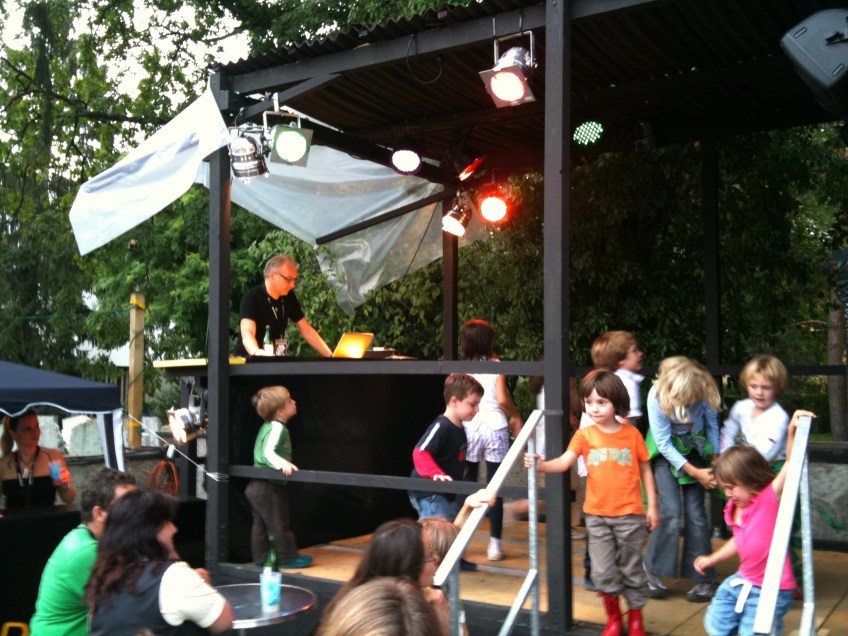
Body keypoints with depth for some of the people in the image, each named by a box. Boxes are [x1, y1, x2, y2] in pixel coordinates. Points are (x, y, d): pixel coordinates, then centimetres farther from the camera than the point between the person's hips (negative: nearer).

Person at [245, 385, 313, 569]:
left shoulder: (267, 426, 10)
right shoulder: (278, 428, -20)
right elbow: (268, 452, -33)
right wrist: (283, 464, -47)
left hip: (256, 485, 9)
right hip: (270, 487, -9)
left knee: (260, 524, 14)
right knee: (279, 524, 3)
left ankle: (261, 558, 23)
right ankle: (288, 557, 13)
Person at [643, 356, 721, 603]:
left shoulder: (706, 391, -23)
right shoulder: (657, 396, -29)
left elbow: (712, 424, -4)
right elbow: (664, 444, -20)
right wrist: (695, 472, -20)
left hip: (695, 448, 2)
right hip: (666, 451, -2)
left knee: (695, 512, -5)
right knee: (670, 511, -14)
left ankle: (704, 579, 6)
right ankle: (652, 571, 4)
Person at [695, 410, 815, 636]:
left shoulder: (770, 498, -19)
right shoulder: (733, 508, 2)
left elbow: (792, 463, -31)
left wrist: (792, 431, -44)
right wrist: (712, 559, 28)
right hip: (742, 581, 8)